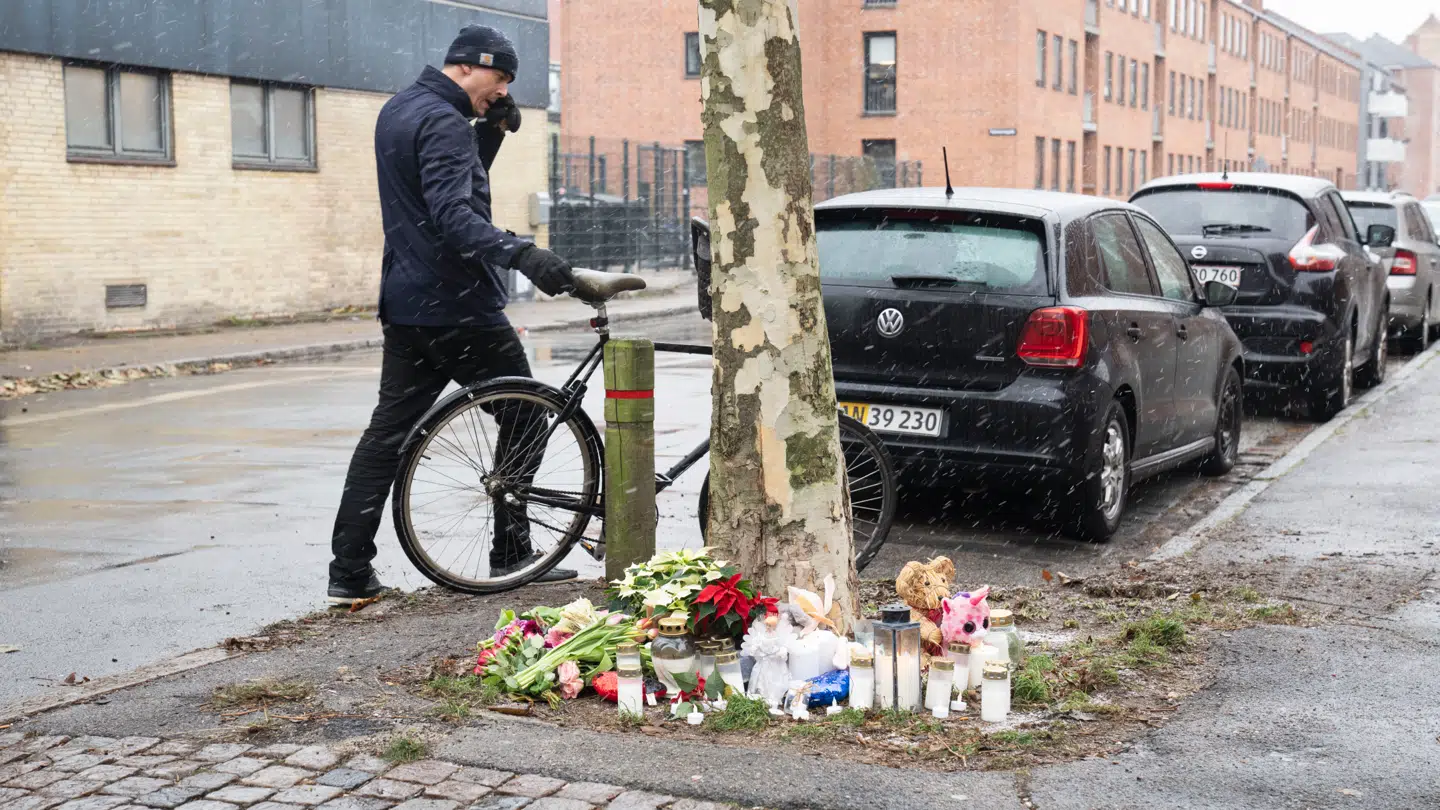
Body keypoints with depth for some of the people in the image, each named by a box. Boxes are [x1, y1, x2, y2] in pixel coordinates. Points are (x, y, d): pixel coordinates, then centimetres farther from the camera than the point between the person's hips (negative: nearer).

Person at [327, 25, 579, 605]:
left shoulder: (397, 111, 15)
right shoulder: (443, 122, -17)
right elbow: (453, 215, -30)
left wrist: (491, 131, 7)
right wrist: (522, 254, -41)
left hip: (405, 304, 9)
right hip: (457, 304, -9)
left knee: (388, 432, 8)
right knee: (524, 413, 6)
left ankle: (350, 572, 6)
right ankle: (511, 553, 11)